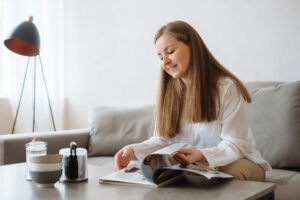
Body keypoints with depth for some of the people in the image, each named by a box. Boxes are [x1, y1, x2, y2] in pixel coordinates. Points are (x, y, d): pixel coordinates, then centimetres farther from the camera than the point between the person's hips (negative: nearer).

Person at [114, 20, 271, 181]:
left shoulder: (227, 88, -16)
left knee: (230, 171, -36)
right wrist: (133, 151, -24)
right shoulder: (169, 92, 2)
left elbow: (235, 145, -19)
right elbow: (163, 139, -4)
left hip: (238, 161, -3)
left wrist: (201, 156, -37)